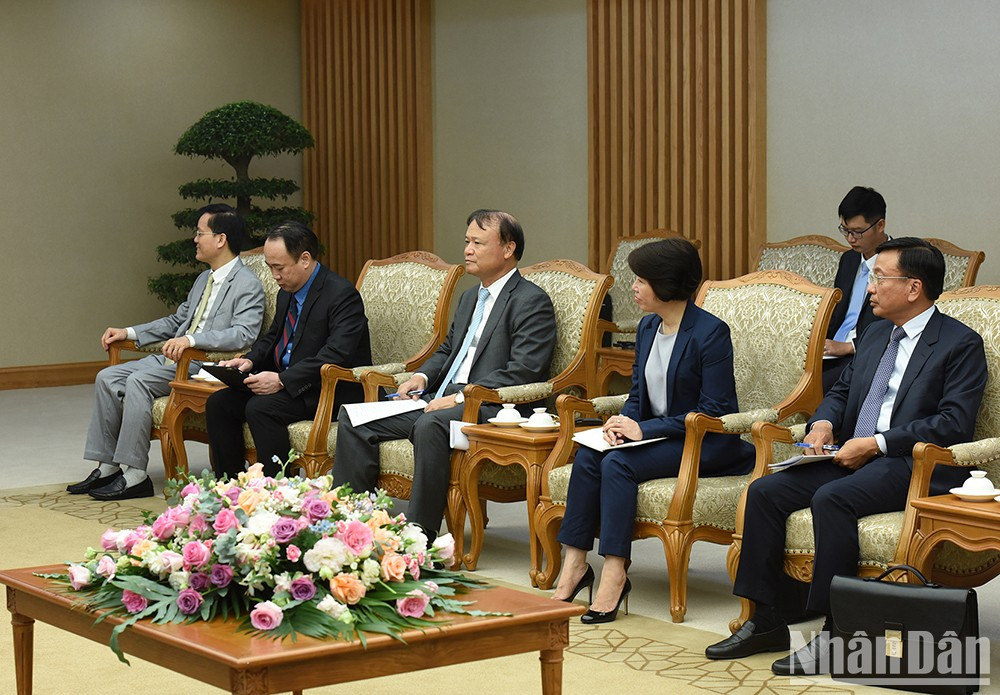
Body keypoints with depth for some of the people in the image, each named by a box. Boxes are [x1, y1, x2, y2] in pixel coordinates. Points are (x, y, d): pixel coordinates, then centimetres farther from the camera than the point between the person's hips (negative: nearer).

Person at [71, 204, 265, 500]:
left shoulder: (247, 284, -9)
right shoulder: (203, 279, 22)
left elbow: (244, 334, -23)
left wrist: (191, 339, -32)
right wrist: (128, 332, 17)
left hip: (207, 365, -10)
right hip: (174, 358, 10)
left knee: (138, 381, -28)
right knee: (107, 378, -4)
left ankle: (135, 476, -24)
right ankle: (107, 467, -2)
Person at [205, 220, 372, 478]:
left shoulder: (342, 294, -16)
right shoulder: (287, 292, 12)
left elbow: (337, 355, -26)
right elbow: (272, 338, 26)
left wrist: (282, 380, -29)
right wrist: (250, 360, 3)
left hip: (332, 391, -9)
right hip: (285, 383, 9)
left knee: (260, 408, -30)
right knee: (218, 403, -5)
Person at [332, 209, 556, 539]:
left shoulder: (532, 301, -6)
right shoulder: (469, 297, 24)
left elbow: (523, 372, -16)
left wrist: (462, 397, -21)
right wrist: (421, 377, 9)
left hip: (490, 407, -9)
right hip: (441, 400, 9)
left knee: (430, 426, -38)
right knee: (354, 418, -4)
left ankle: (421, 533, -33)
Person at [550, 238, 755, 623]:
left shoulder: (710, 332, -15)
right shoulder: (648, 327, 10)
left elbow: (714, 411, -18)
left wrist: (645, 429, -21)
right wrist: (623, 422, -8)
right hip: (653, 433, 8)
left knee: (618, 463, -28)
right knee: (586, 457, -17)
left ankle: (614, 575, -25)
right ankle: (575, 563, -16)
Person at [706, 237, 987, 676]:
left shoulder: (961, 344, -4)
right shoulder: (875, 335, 20)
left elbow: (954, 423, -14)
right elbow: (841, 391, 27)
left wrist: (876, 443, -19)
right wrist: (823, 424, 2)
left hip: (915, 466, -8)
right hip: (853, 457, 8)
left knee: (831, 499, -34)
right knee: (765, 491, -12)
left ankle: (837, 633, -26)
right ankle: (765, 622, -6)